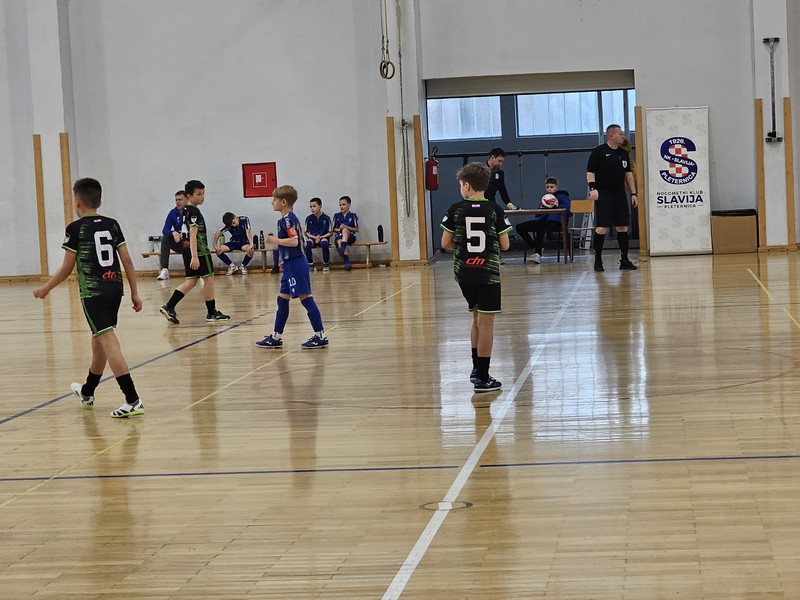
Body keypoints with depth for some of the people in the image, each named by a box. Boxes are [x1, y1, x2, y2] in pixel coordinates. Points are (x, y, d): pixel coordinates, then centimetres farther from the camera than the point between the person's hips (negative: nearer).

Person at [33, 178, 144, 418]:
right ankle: (87, 392, 40)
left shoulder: (76, 229, -5)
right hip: (114, 289, 6)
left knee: (108, 342, -11)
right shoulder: (112, 225, 9)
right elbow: (127, 261, 6)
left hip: (92, 292, -6)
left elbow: (67, 268, -3)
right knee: (99, 340, 21)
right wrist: (135, 293, 11)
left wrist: (45, 289, 11)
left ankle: (133, 400, -21)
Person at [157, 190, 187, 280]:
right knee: (165, 238, -23)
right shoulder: (173, 213, 2)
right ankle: (164, 270, -32)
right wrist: (173, 233, -29)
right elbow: (165, 230, -6)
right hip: (178, 244, 4)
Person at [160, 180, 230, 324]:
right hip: (199, 251, -9)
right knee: (209, 278, 2)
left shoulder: (185, 211, 14)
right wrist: (194, 257, -29)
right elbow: (193, 235, -23)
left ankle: (169, 307, 0)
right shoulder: (194, 212, -16)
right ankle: (212, 313, 10)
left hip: (188, 250, 9)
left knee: (191, 281, 11)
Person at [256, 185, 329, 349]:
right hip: (290, 264, 11)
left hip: (295, 265, -11)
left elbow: (294, 241, -25)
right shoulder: (291, 218, 15)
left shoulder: (287, 219, -15)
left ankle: (320, 336, -4)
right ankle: (276, 337, 21)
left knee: (305, 298, -7)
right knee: (282, 300, 14)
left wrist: (275, 240, -15)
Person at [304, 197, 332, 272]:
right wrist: (314, 237, -12)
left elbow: (330, 233, -1)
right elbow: (306, 232, 5)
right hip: (312, 237, 2)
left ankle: (326, 264, -15)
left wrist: (320, 237, -15)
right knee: (307, 244, -32)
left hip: (323, 237, -1)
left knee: (324, 244, -36)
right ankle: (310, 265, -15)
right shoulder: (309, 218, 0)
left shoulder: (326, 218, -4)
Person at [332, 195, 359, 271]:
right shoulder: (336, 216, 15)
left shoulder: (353, 216, 8)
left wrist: (346, 227, -9)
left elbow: (357, 229, 5)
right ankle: (347, 262, -46)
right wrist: (338, 229, -5)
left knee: (345, 230, -36)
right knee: (339, 241, -35)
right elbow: (333, 229, 18)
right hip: (339, 236, 2)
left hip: (350, 236, -2)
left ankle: (342, 249, -58)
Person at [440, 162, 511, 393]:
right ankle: (482, 379, 0)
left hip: (464, 273, 3)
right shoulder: (495, 210, -6)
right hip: (488, 273, -3)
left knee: (477, 318, 21)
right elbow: (504, 245, -4)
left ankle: (476, 368, 26)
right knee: (485, 322, 0)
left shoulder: (456, 210, -3)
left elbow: (445, 244, -1)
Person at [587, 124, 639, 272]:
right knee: (601, 228, -9)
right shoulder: (598, 152, -5)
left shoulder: (623, 153, 14)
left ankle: (624, 260, 10)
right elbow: (590, 172, -7)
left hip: (620, 194, 6)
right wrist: (593, 188, -21)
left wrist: (633, 193, 14)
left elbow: (628, 174, 20)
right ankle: (598, 261, -1)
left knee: (623, 227, 5)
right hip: (603, 194, -6)